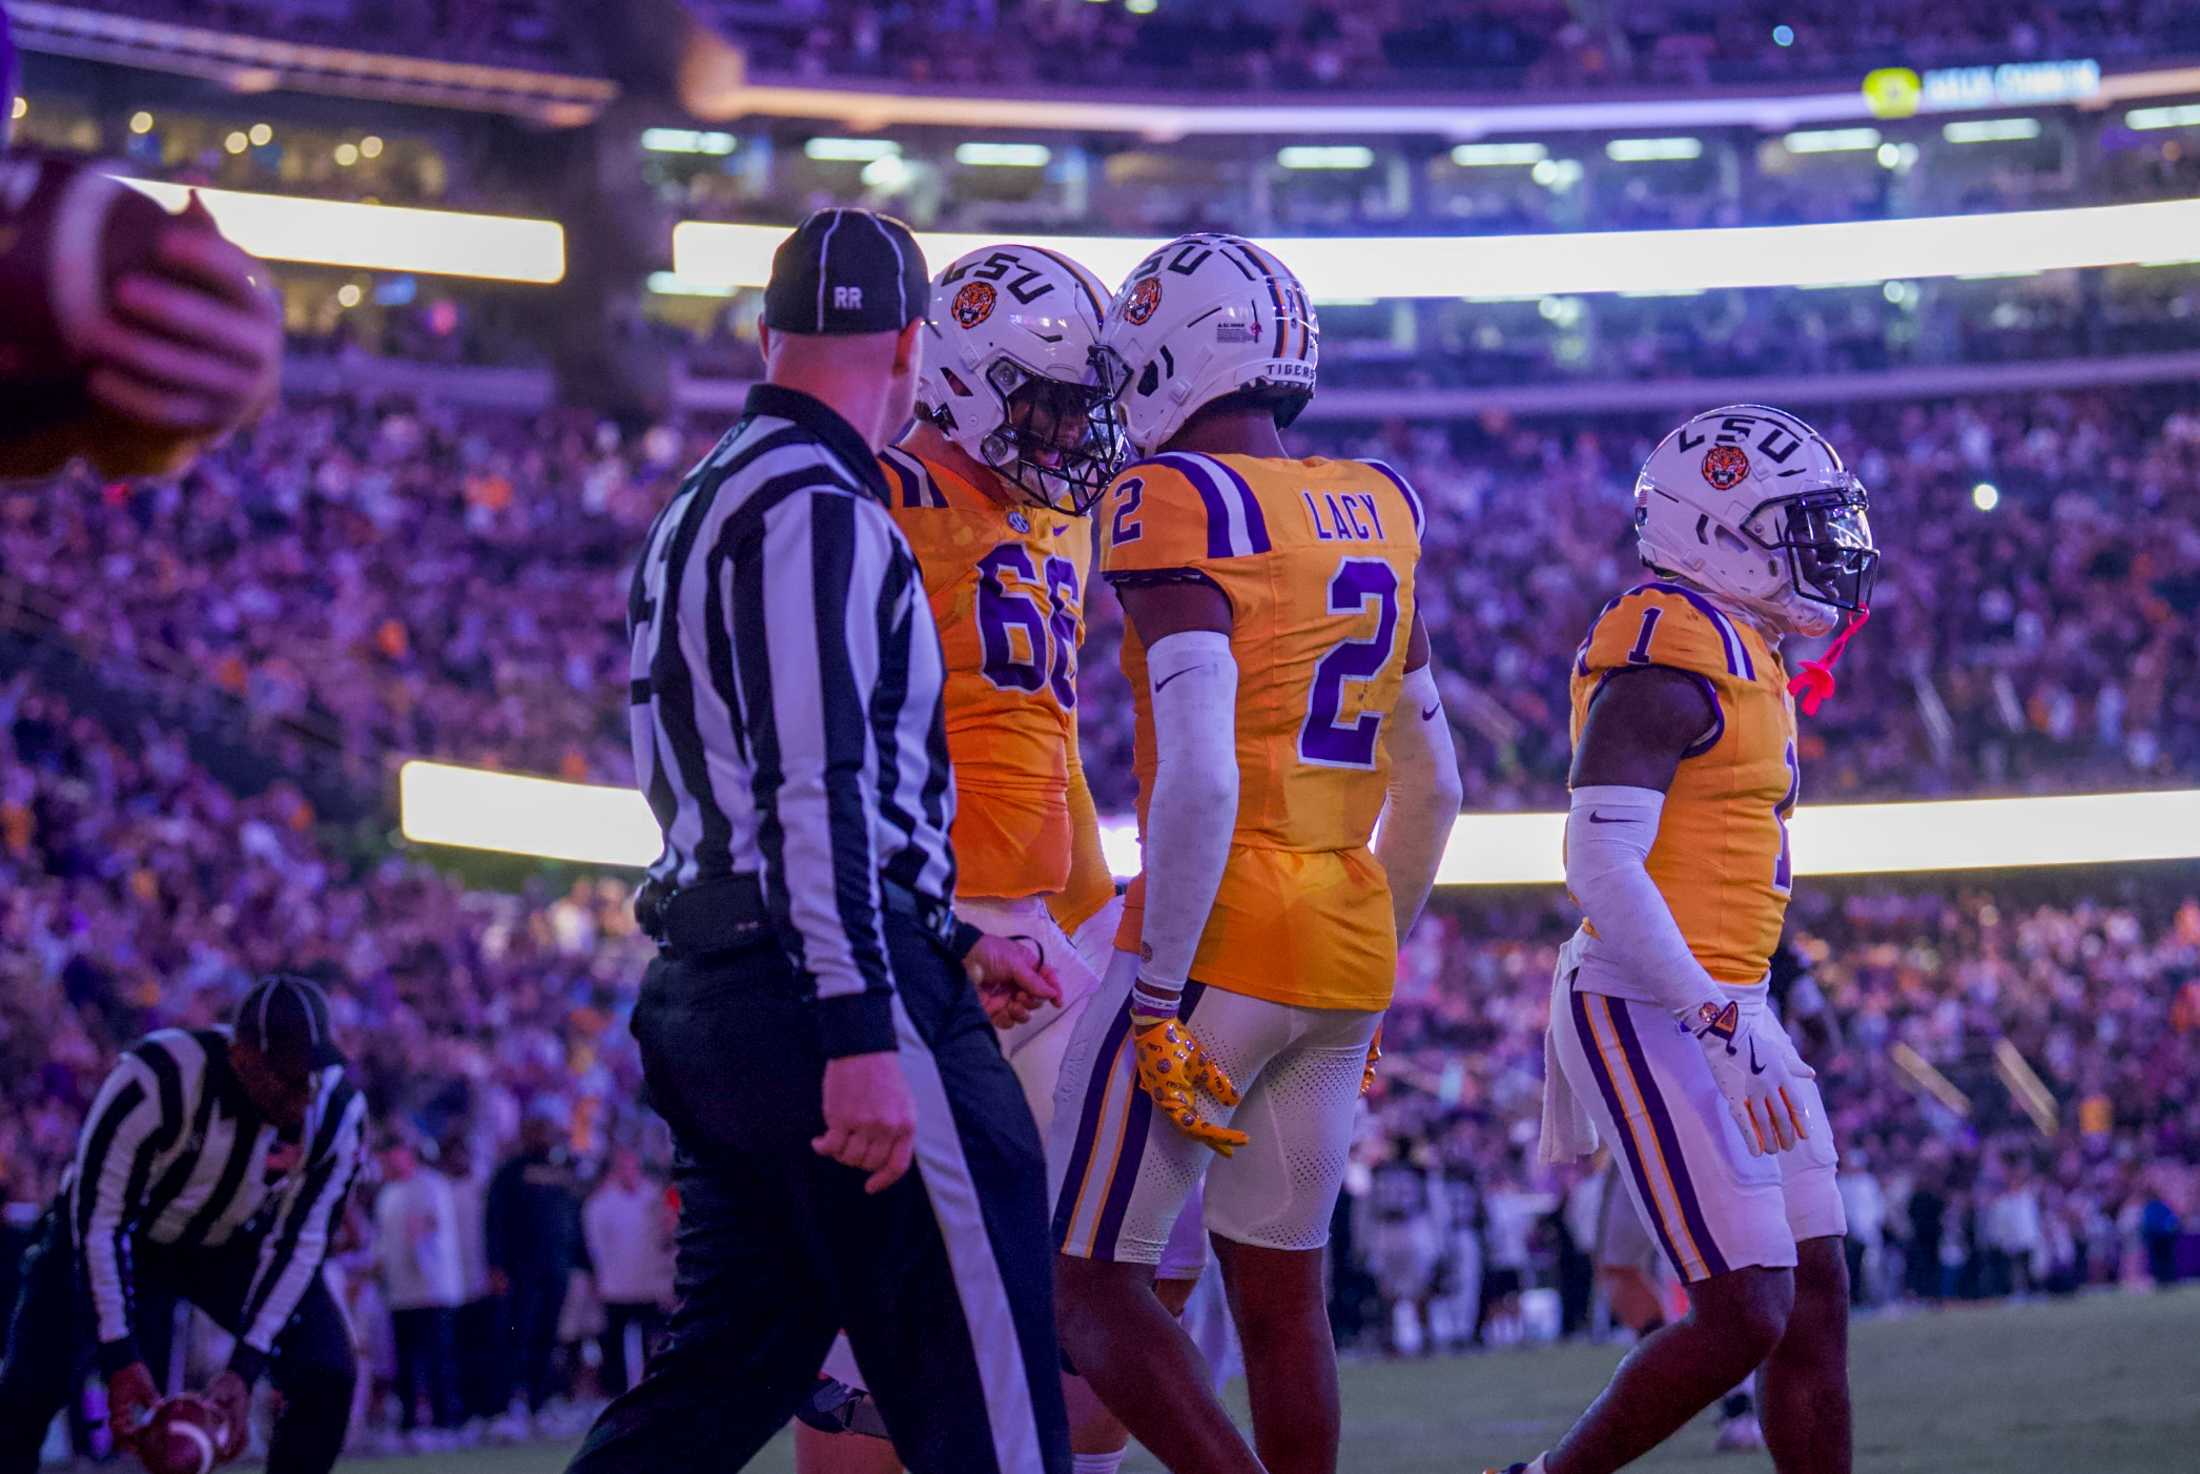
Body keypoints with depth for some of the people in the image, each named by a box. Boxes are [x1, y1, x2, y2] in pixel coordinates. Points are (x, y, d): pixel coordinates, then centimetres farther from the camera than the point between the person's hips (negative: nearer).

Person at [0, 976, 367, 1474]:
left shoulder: (338, 1110, -23)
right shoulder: (157, 1078, -35)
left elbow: (298, 1244, -16)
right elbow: (100, 1217, -27)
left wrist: (243, 1369, -23)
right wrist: (120, 1358, -29)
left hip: (236, 1245, 3)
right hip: (128, 1240, -3)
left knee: (328, 1374, -16)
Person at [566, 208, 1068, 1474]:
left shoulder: (707, 509, 21)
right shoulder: (820, 514, -11)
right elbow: (818, 791, -21)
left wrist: (952, 946, 28)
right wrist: (863, 1031, -24)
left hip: (708, 990, 10)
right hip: (826, 991, -10)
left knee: (733, 1371, 14)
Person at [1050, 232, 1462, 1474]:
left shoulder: (1177, 505, -12)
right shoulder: (1378, 511, 12)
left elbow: (1200, 779, -21)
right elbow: (1432, 787, 17)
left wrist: (1155, 998, -17)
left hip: (1221, 938, -7)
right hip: (1346, 943, 7)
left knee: (1086, 1278, -1)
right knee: (1282, 1293, 14)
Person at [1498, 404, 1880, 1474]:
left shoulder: (1743, 657, 17)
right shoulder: (1669, 651, -14)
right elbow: (1601, 866, -21)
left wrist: (1573, 1065, 25)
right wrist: (1715, 1025, -24)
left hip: (1717, 1009, 10)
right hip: (1648, 1015, -10)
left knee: (1816, 1300, 7)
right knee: (1745, 1314, -11)